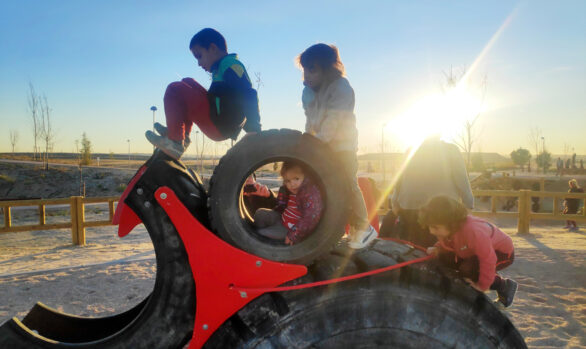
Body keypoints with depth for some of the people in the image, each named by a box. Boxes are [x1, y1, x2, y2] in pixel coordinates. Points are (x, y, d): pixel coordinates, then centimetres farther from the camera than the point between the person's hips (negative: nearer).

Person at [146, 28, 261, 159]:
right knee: (187, 83, 23)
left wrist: (254, 129, -27)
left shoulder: (230, 65, -9)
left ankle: (175, 143, -11)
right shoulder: (225, 66, 23)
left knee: (174, 90, -9)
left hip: (219, 125, -11)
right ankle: (183, 135, 13)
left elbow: (248, 95, -22)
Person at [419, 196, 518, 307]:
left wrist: (483, 285, -27)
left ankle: (505, 286, -6)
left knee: (467, 269, -31)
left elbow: (488, 259, -36)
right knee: (444, 257, -10)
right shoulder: (446, 229, -18)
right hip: (476, 251, 8)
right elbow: (446, 243, 5)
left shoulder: (471, 231, -43)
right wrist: (436, 249, -18)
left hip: (503, 252, -7)